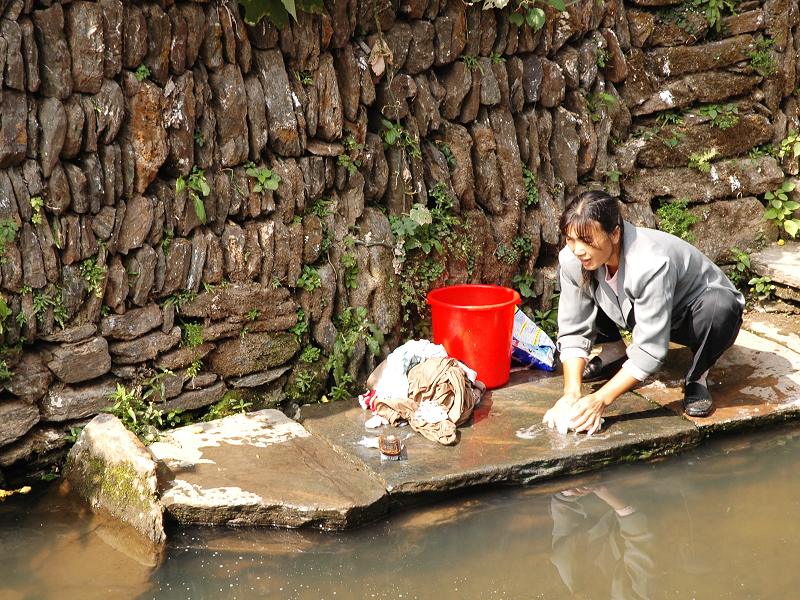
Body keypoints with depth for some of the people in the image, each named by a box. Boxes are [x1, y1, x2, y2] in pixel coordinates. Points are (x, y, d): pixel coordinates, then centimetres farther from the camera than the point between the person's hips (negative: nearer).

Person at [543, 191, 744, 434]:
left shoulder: (650, 265, -40)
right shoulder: (573, 260, -24)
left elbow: (649, 350, -38)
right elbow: (573, 330, -17)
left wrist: (600, 399, -41)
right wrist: (571, 393, -30)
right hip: (637, 311, 5)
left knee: (721, 306, -40)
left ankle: (697, 377, -10)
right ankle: (615, 353, 8)